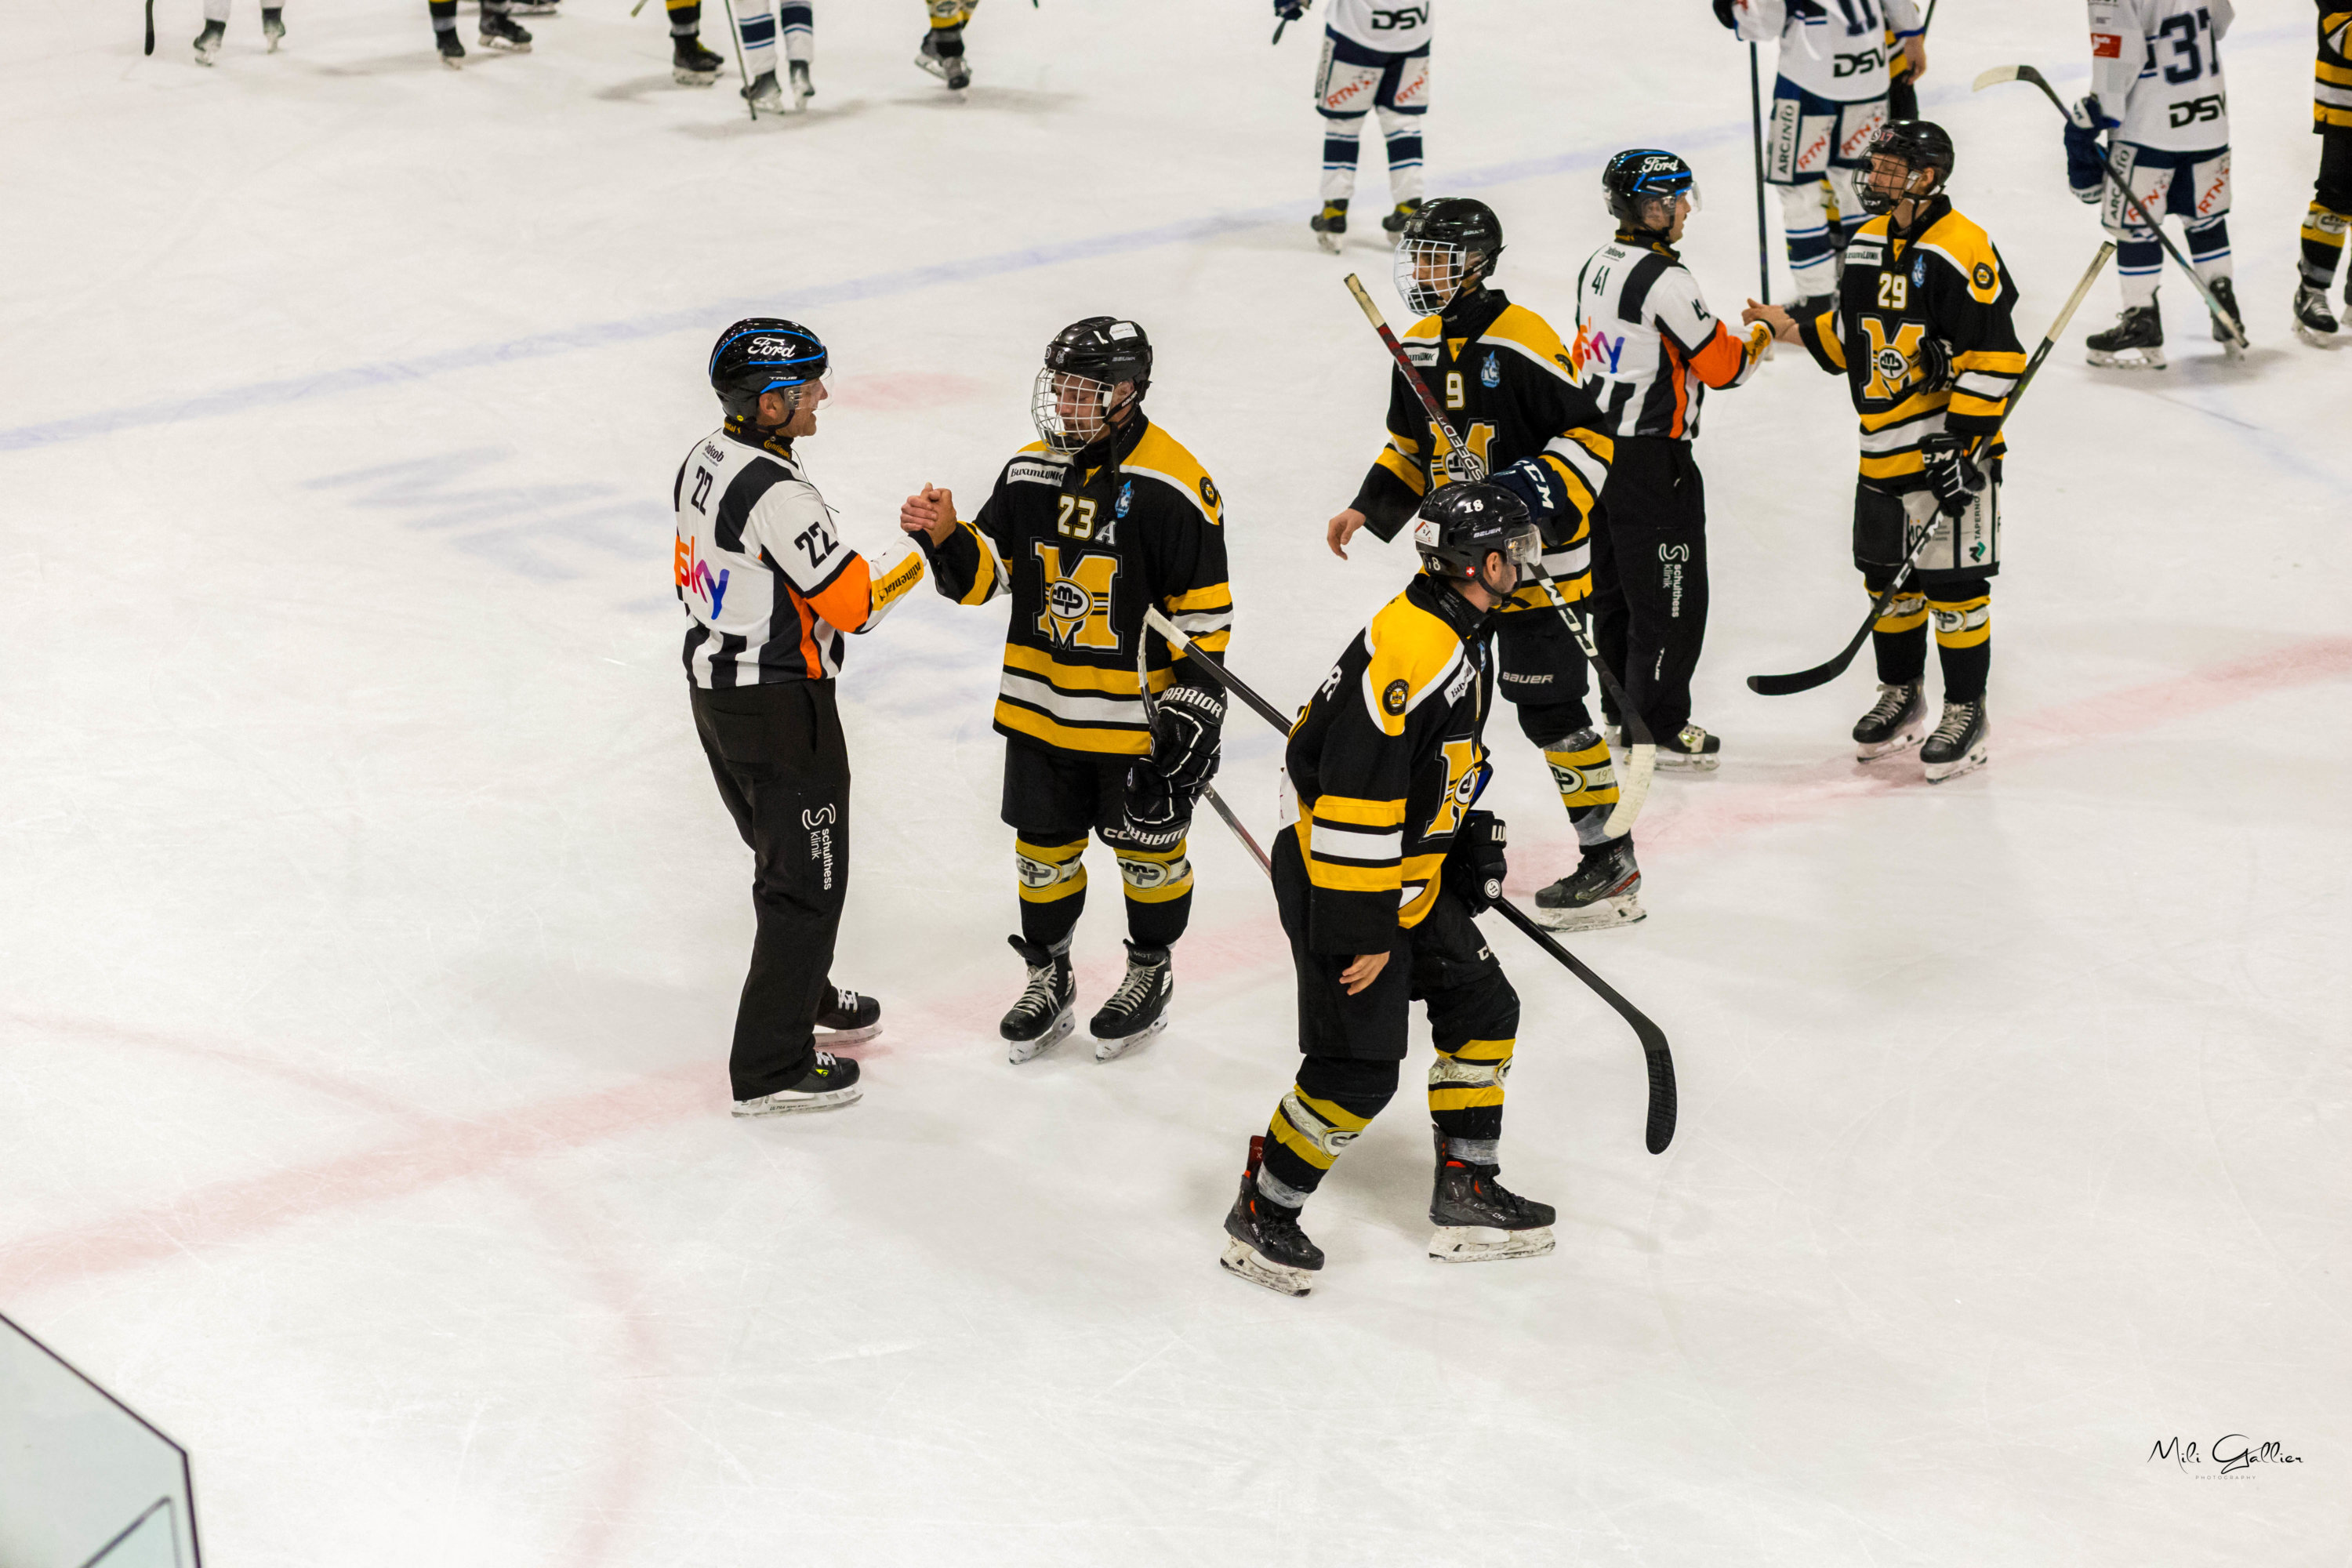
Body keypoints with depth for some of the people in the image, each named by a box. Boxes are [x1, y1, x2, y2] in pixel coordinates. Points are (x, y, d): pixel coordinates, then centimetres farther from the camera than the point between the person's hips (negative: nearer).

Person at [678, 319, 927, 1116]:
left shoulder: (703, 460, 3)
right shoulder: (778, 493, -26)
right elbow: (853, 601, -23)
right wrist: (924, 557, -9)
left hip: (712, 684, 10)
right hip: (781, 707, -10)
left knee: (785, 853, 27)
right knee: (807, 878, 1)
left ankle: (803, 997, 45)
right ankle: (771, 1068, 5)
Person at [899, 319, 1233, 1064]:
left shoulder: (1173, 486, -17)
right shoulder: (1030, 472, 1)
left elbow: (1204, 609, -13)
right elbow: (985, 573, 5)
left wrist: (1196, 706, -15)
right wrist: (946, 538, -16)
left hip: (1137, 715, -5)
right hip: (1040, 708, 5)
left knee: (1147, 849, 13)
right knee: (1043, 848, 15)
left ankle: (1150, 973, 33)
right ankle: (1048, 979, 32)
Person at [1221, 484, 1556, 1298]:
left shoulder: (1462, 645, 8)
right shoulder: (1407, 647, -26)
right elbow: (1354, 792, -29)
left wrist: (1472, 842, 21)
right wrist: (1360, 930, -26)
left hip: (1412, 881, 11)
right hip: (1340, 884, -11)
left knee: (1483, 1010, 15)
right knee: (1358, 1070, -9)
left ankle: (1468, 1196, 25)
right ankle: (1261, 1215, 8)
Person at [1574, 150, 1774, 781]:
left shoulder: (1599, 265, 8)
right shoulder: (1664, 280, -21)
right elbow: (1720, 364, -15)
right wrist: (1759, 340, 4)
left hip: (1601, 441, 10)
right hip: (1653, 459, -10)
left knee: (1615, 583, 17)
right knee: (1669, 591, -2)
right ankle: (1659, 728, 3)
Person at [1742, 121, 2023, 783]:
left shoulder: (1964, 251, -16)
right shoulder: (1868, 243, 10)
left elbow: (1994, 357, -18)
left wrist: (1960, 439, -21)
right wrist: (1794, 329, 10)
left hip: (1954, 448, -8)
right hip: (1884, 447, 8)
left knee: (1954, 580, -3)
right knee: (1887, 575, 15)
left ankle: (1966, 712, 8)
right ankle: (1901, 694, 32)